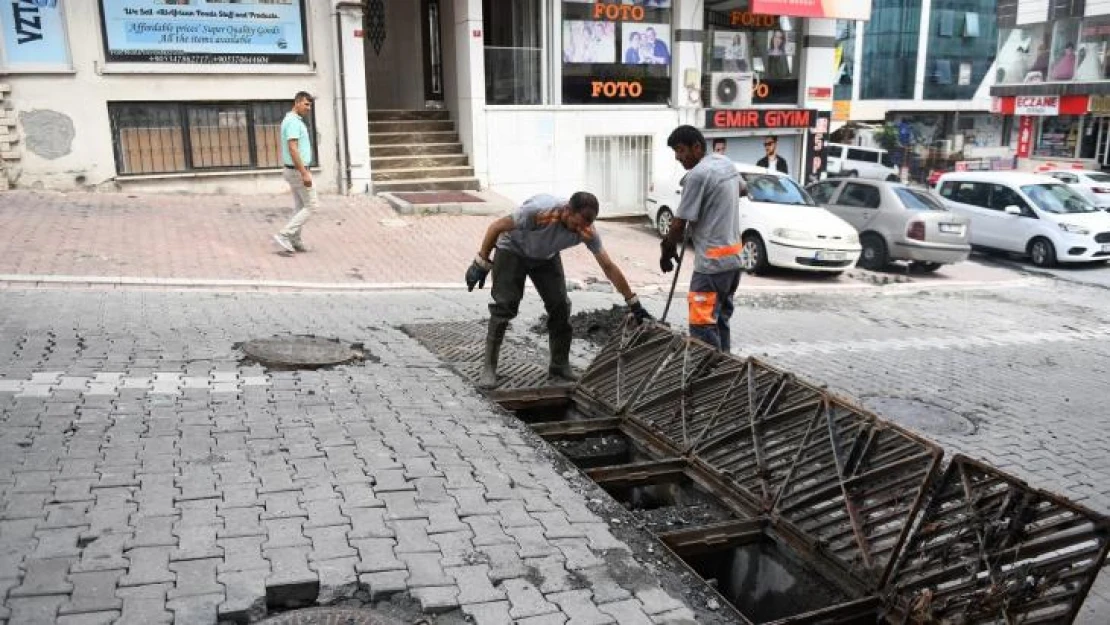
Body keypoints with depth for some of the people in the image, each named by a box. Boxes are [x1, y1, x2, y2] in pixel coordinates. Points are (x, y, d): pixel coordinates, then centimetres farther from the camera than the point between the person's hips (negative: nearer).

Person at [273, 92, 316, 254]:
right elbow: (293, 149, -26)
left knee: (300, 207, 13)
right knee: (311, 205, -5)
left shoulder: (294, 121, 14)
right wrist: (304, 173, -28)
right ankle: (284, 235, -6)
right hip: (298, 171, -10)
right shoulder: (293, 122, -19)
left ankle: (294, 241, 16)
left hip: (295, 170, 10)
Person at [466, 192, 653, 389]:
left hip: (546, 257, 4)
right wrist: (481, 264, -24)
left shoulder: (587, 231, -26)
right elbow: (496, 227, -27)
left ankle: (560, 365, 9)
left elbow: (608, 266, -19)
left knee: (560, 306, -5)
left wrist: (634, 304, -18)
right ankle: (489, 368, -7)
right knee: (503, 307, -13)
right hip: (512, 251, -4)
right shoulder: (539, 211, -40)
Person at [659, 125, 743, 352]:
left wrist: (666, 252, 2)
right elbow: (742, 189, 34)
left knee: (703, 326, -8)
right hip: (732, 256, 10)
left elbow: (679, 223, -14)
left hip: (712, 262, -10)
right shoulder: (727, 164, 11)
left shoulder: (698, 175, -17)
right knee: (720, 319, 17)